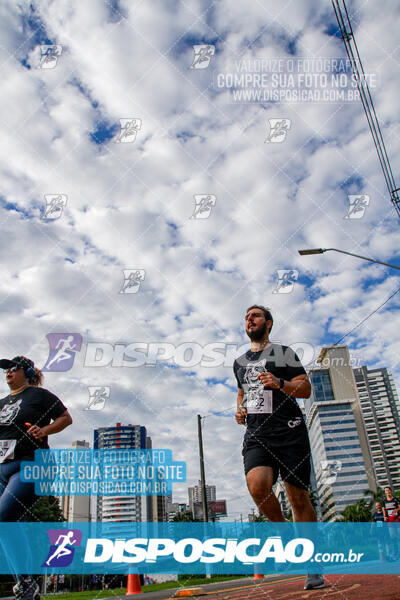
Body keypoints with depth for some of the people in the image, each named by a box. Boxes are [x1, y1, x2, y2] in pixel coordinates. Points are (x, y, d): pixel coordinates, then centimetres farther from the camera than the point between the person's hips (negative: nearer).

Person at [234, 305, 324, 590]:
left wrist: (280, 383, -16)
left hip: (288, 431, -3)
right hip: (256, 435, 3)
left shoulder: (283, 352, 6)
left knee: (298, 497, -2)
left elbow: (306, 388, 1)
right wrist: (240, 410, 14)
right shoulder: (240, 361, 22)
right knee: (257, 486, -23)